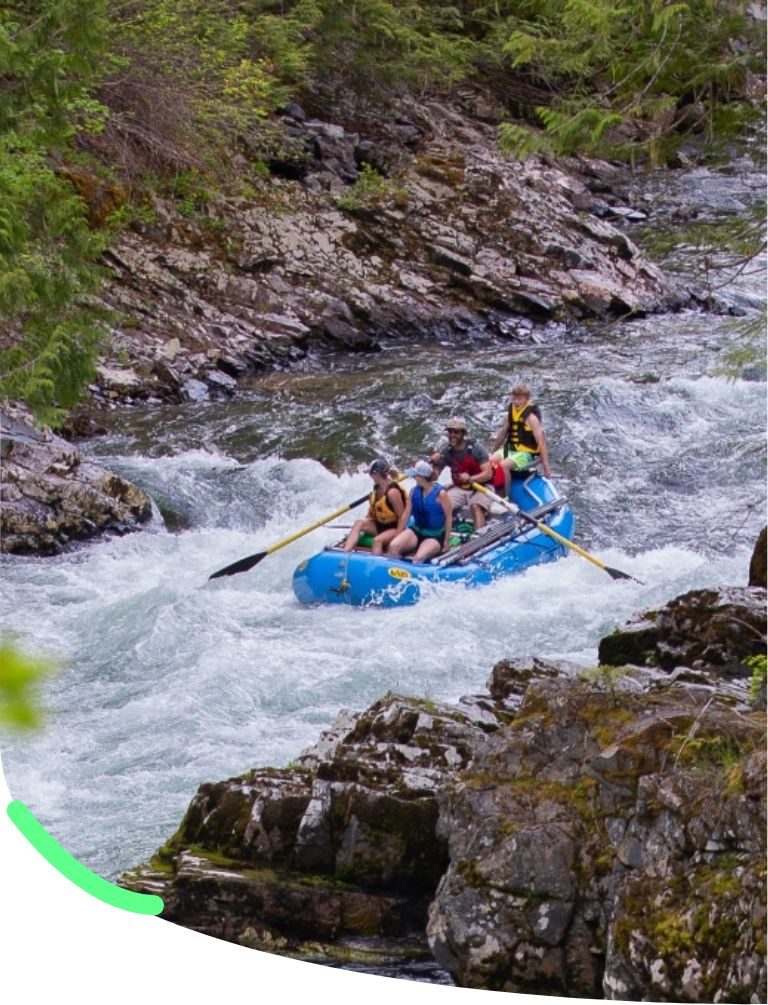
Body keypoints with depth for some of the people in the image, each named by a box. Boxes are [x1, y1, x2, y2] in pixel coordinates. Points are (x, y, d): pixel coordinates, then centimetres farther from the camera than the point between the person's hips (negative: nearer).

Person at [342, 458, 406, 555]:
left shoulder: (392, 492, -21)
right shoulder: (376, 489, 4)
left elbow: (402, 517, -21)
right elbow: (371, 514, 12)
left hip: (393, 528, -8)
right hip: (379, 525, 8)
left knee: (378, 540, -34)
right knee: (358, 523, -16)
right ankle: (345, 553, -33)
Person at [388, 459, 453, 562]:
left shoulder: (440, 493, -16)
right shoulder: (414, 491, -1)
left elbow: (449, 517, -10)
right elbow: (406, 514, 5)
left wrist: (446, 540, -8)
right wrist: (398, 534, 4)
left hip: (435, 536, -5)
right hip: (416, 531, 5)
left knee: (419, 558, -32)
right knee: (393, 546, -21)